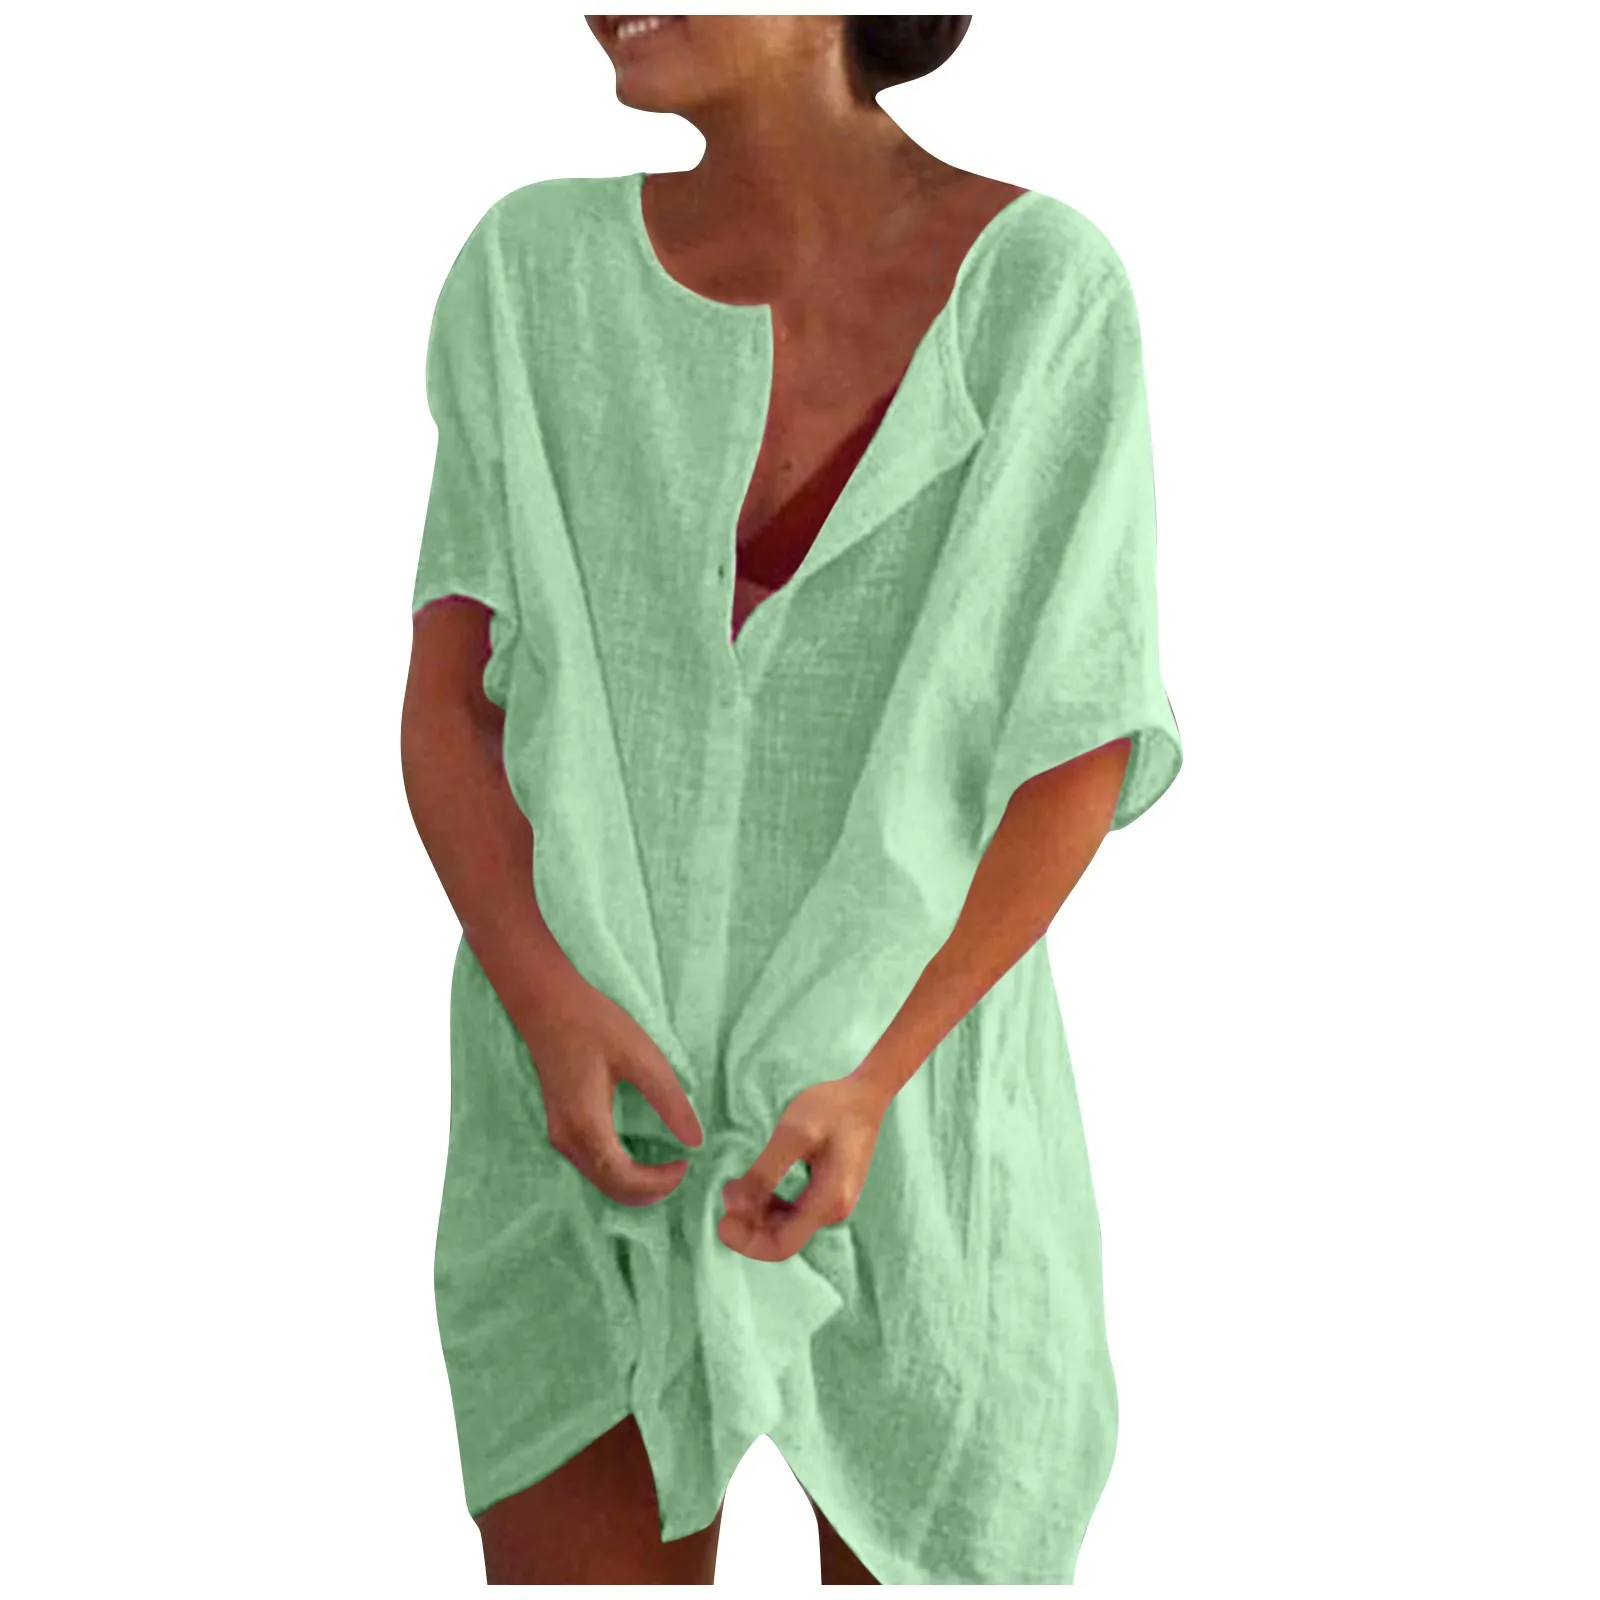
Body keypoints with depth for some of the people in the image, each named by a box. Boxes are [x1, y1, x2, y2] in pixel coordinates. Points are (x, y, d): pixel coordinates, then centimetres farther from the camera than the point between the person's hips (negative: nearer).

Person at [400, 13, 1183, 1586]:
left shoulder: (1045, 288, -10)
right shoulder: (536, 271, -3)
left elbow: (1082, 753, -10)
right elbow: (445, 700, -4)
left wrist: (869, 1081, -21)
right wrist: (548, 1006, -21)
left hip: (907, 1107, -1)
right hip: (599, 1101, 2)